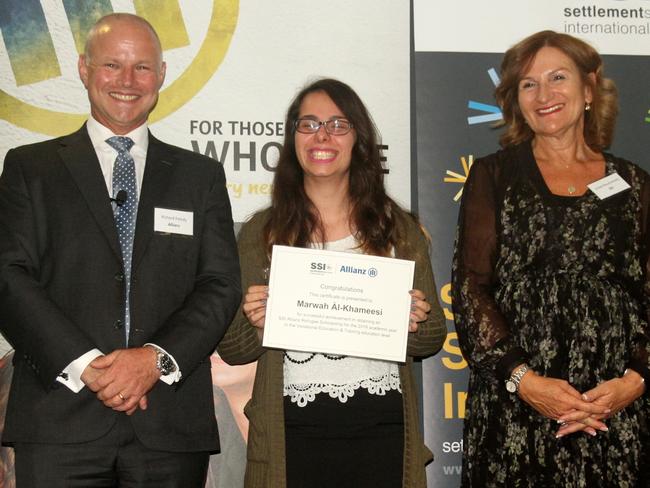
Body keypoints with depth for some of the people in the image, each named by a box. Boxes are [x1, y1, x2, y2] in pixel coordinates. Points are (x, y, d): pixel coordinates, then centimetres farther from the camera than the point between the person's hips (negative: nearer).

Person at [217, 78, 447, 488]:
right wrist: (256, 324, -16)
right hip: (293, 434, -1)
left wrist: (414, 325, -12)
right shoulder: (261, 232, 3)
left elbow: (433, 338, 10)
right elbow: (231, 349, 4)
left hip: (381, 428, 1)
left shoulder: (399, 228, 5)